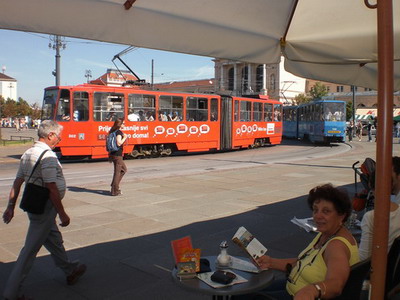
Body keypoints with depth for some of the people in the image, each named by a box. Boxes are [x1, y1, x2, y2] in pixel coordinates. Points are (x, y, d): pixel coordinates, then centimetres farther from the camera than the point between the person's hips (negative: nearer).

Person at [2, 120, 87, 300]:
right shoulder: (48, 156, -20)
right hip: (45, 207, -10)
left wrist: (11, 207, 15)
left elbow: (17, 182, 10)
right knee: (31, 249, 0)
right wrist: (62, 214, -17)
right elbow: (52, 188, -23)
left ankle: (70, 271, 38)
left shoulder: (28, 154, 8)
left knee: (54, 240, 22)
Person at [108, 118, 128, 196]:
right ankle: (115, 191, 3)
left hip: (112, 154, 9)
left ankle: (114, 185, 19)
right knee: (117, 172, -2)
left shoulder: (113, 131, 14)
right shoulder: (119, 132, -14)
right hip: (117, 155, -9)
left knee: (124, 169, 21)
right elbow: (119, 143, -26)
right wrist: (125, 138, -11)